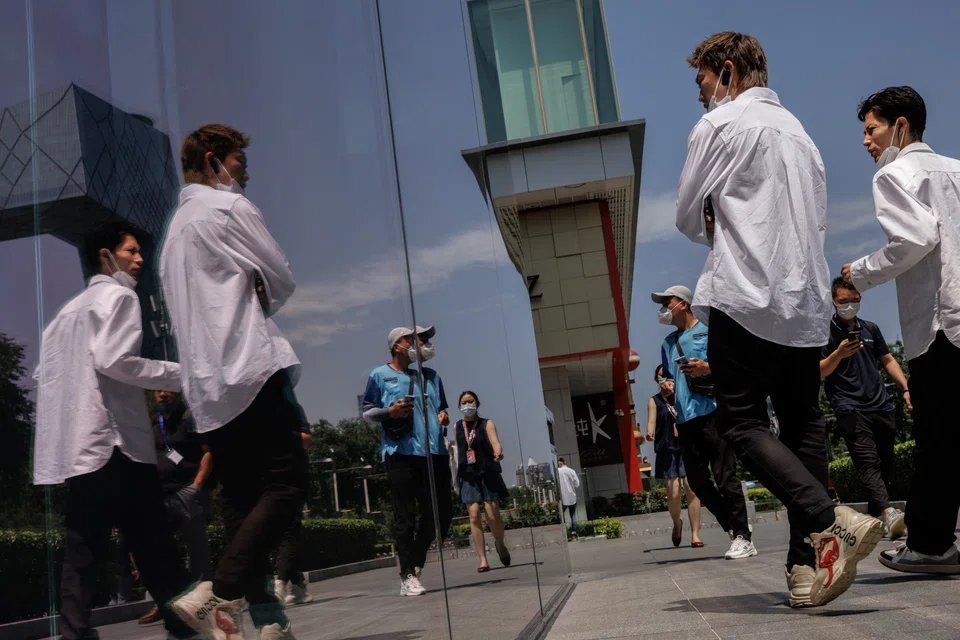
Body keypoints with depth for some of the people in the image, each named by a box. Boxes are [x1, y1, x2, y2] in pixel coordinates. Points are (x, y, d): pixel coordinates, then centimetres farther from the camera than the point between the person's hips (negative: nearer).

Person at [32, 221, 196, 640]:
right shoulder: (118, 295, -1)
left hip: (72, 448, 8)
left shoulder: (68, 309, 25)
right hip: (112, 441, -8)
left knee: (81, 557, 5)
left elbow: (43, 374, 23)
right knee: (154, 550, -4)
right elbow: (113, 359, -16)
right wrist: (178, 374, -10)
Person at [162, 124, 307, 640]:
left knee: (242, 499, 7)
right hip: (248, 368, -9)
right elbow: (282, 281, -1)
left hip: (206, 385, 9)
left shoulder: (176, 226, 24)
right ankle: (220, 593, -20)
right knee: (286, 484, -9)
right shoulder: (228, 207, -2)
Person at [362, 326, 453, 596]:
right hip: (401, 452, -5)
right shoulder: (380, 375, 8)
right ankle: (408, 576, 4)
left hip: (434, 451, 5)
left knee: (442, 512, 4)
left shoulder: (431, 376, 21)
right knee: (405, 516, -4)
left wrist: (444, 416, 5)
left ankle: (415, 560, 24)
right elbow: (368, 412, 6)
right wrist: (390, 412, -13)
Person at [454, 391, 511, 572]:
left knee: (492, 515, -5)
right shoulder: (457, 427, 10)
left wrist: (498, 452, -35)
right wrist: (458, 471, 13)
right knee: (474, 515, -9)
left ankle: (500, 544, 26)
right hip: (467, 475, 2)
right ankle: (483, 560, -5)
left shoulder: (486, 423, 2)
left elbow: (495, 442, -14)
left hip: (488, 473, -2)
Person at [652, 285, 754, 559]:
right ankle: (734, 527, 18)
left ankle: (743, 537, -3)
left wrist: (708, 368, -15)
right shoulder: (668, 343, 23)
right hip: (685, 418, 7)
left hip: (712, 411, -7)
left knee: (724, 476, -8)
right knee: (697, 480, 5)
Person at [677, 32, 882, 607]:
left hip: (748, 299, -7)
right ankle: (809, 568, 4)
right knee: (803, 427, 6)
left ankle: (830, 523, -19)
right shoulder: (798, 131, 21)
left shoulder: (720, 124, -2)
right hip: (808, 301, 7)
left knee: (742, 422, -3)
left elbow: (688, 216, 1)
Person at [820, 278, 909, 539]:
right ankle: (888, 513, -36)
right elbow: (819, 373, -2)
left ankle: (875, 517, 15)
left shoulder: (871, 329, 19)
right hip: (850, 408, -6)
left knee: (885, 465, 5)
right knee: (868, 462, -21)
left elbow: (887, 360, 23)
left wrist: (906, 388, 10)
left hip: (882, 406, 6)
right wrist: (838, 354, -20)